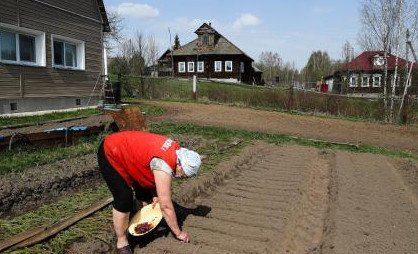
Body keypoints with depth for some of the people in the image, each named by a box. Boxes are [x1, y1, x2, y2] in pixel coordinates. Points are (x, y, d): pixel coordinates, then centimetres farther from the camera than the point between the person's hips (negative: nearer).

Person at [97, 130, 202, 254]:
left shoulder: (175, 150, -8)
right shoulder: (164, 165, -33)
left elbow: (153, 175, 7)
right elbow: (166, 206, -27)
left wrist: (155, 195, -6)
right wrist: (178, 233, -15)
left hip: (125, 150, 9)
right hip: (110, 154, -9)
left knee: (145, 189, 11)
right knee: (124, 198, -14)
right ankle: (121, 242, 3)